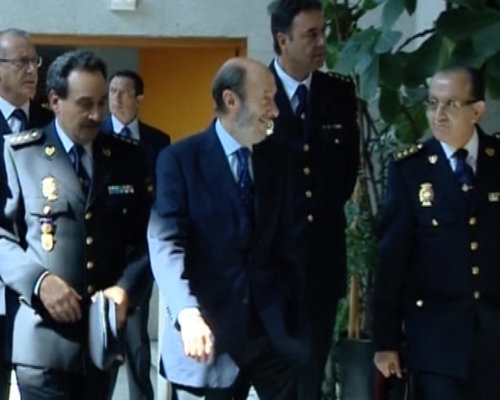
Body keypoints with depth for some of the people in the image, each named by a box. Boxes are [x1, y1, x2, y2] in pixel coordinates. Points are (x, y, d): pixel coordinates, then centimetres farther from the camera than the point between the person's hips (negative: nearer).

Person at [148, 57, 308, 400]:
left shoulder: (276, 162, 11)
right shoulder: (181, 159, -5)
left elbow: (287, 246, 13)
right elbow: (166, 243, -14)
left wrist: (297, 322, 9)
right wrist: (187, 313, -29)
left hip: (272, 329, 4)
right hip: (211, 331, -4)